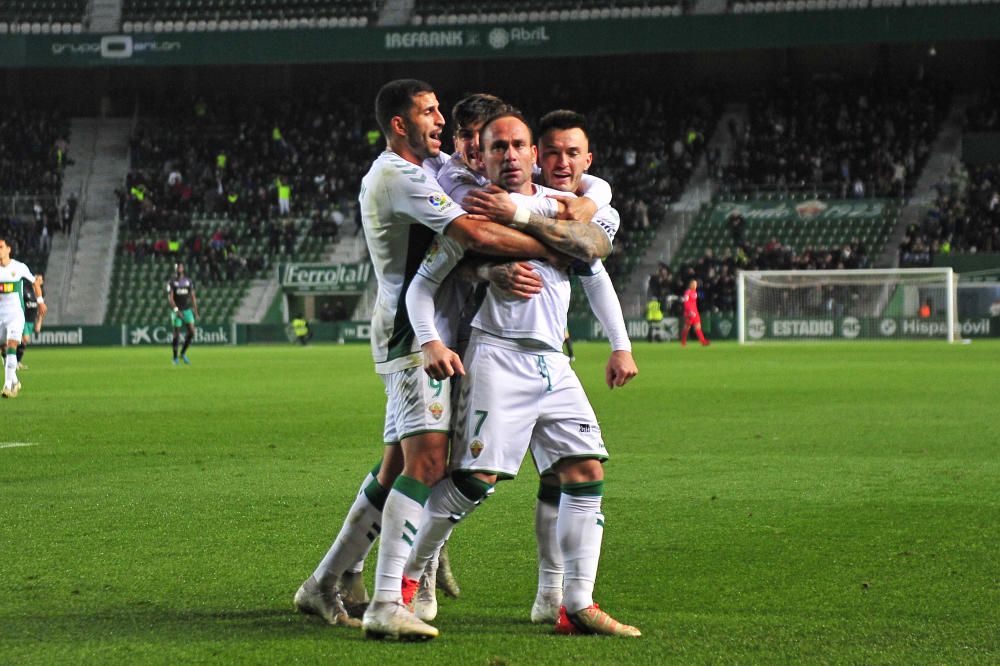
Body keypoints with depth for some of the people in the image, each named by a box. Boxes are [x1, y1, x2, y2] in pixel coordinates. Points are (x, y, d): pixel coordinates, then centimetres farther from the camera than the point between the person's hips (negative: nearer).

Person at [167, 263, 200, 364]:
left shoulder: (189, 281, 8)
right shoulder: (172, 283, -2)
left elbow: (193, 297, 11)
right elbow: (170, 298, -11)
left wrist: (196, 313, 9)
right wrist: (176, 310, -24)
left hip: (187, 310, 3)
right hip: (176, 311, -3)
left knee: (191, 332, -9)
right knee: (177, 334, -1)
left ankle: (183, 353, 9)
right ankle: (175, 358, 10)